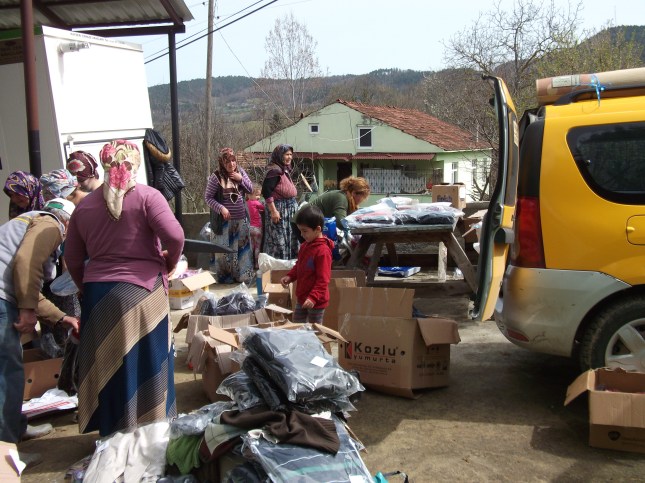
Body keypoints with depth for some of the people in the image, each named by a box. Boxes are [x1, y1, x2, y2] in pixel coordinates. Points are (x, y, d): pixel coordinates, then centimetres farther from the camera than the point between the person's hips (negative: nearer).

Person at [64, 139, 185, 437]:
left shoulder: (84, 205, 6)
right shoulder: (146, 196, -7)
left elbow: (73, 260, 11)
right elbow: (174, 236, -20)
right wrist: (170, 262, -1)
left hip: (97, 294, 4)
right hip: (142, 290, -3)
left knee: (106, 365, 15)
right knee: (146, 363, 11)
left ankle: (112, 432, 28)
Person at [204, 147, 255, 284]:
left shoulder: (240, 172, 2)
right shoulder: (216, 177, -13)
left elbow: (250, 189, 7)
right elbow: (208, 197, -10)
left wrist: (241, 179, -9)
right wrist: (221, 208, -21)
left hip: (241, 219, 5)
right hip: (225, 220, -5)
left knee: (243, 247, 14)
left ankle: (244, 275, 27)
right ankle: (225, 277, 18)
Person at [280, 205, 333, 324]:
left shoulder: (323, 251, -24)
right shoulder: (306, 245, 5)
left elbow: (323, 279, -25)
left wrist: (313, 297, -29)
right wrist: (290, 276, 3)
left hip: (316, 301, -9)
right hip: (302, 297, 9)